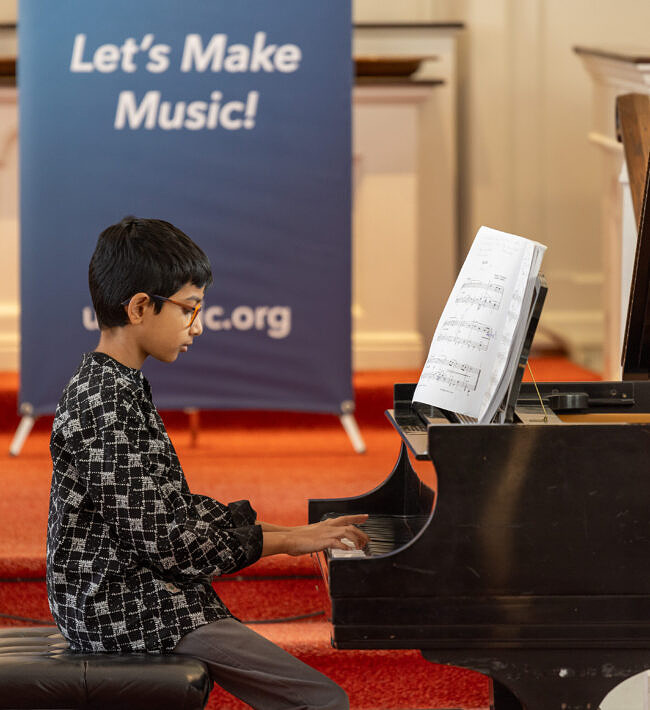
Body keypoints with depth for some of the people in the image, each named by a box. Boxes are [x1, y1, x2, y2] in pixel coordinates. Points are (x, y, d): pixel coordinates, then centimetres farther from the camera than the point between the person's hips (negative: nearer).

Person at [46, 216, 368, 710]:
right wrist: (285, 541, -13)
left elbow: (173, 507, 17)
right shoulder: (107, 408, -20)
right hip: (128, 612, -10)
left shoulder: (112, 386, 12)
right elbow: (163, 541, -22)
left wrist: (289, 532, 8)